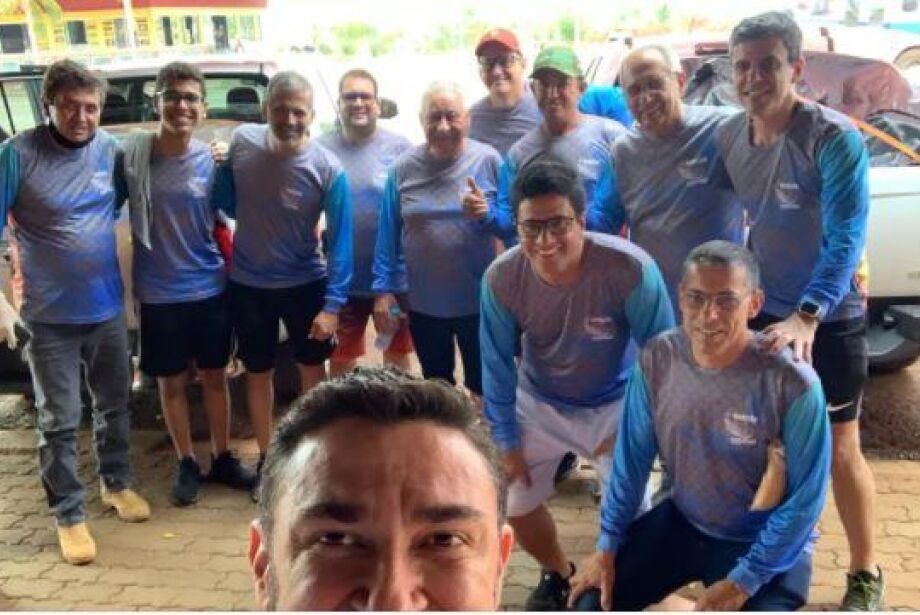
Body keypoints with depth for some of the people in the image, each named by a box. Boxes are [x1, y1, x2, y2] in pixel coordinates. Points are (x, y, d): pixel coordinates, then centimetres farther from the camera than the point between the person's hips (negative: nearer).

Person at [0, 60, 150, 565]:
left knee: (115, 405, 18)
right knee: (59, 422, 5)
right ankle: (69, 514, 19)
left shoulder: (110, 149, -2)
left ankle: (116, 483, 39)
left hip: (108, 308, 4)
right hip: (50, 316, -4)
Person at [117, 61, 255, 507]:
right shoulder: (130, 154, -9)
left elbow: (222, 221, 4)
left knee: (215, 376, 14)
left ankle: (222, 459, 31)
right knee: (171, 382, 12)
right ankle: (186, 464, 29)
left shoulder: (212, 159, -6)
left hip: (211, 289, 1)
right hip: (158, 295, -1)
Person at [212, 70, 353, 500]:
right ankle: (265, 459, 33)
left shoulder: (328, 169, -19)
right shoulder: (241, 142, -11)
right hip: (248, 285, 2)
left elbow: (340, 239, -16)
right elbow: (226, 201, 4)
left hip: (306, 284, -2)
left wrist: (333, 304, -20)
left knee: (312, 369, 14)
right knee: (258, 373, 15)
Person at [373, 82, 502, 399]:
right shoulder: (404, 167, -4)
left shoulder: (489, 160, -7)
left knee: (482, 385, 16)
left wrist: (488, 214, -21)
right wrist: (383, 290, -3)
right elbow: (388, 234, 0)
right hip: (423, 301, 2)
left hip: (480, 299, -1)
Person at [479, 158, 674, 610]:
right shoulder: (500, 279, -24)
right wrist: (506, 439, -4)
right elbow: (498, 366, -9)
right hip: (538, 404, 2)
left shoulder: (631, 269, -32)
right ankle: (556, 575, 41)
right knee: (518, 508, 7)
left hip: (615, 405, -2)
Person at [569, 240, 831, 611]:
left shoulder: (793, 384, -25)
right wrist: (608, 545, -3)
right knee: (591, 601, -2)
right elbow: (633, 458, -3)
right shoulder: (657, 359, -13)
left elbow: (805, 500, -17)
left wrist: (742, 582, -18)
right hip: (681, 523, 4)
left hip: (769, 543, -3)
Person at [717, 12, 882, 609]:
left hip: (830, 319, -5)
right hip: (760, 311, 5)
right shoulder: (728, 136, -2)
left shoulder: (835, 138, -19)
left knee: (839, 450, 4)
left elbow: (846, 239, -25)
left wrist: (806, 316, -37)